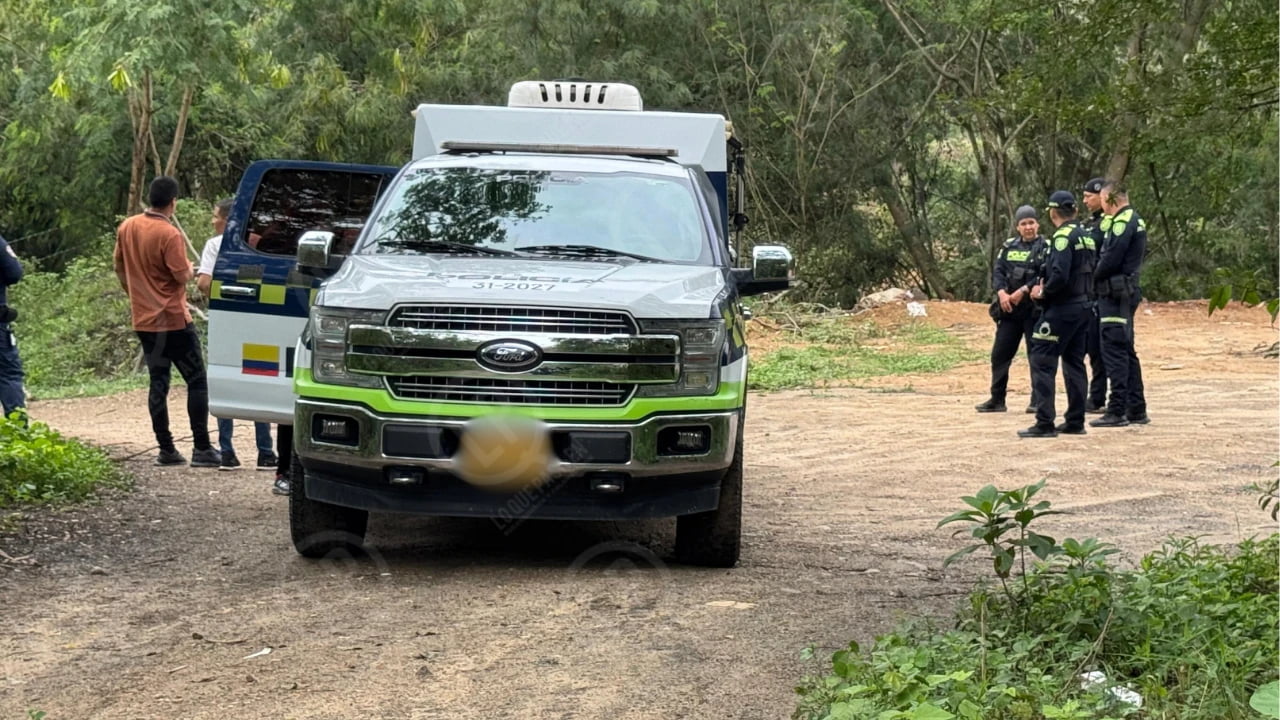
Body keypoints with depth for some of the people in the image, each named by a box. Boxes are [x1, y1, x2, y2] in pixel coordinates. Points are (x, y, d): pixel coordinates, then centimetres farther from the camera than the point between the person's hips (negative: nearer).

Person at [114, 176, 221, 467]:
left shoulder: (126, 228, 4)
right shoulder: (169, 234, -17)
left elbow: (119, 266, 15)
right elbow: (182, 276, -17)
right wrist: (191, 269, 5)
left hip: (143, 320, 7)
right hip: (173, 320, -7)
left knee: (158, 383, 11)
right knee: (197, 381, 1)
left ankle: (166, 449, 10)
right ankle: (202, 449, -2)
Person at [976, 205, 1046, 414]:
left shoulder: (1045, 247, -3)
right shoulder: (1009, 247, 13)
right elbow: (997, 272, 6)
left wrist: (1023, 291, -21)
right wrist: (1001, 292, -11)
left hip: (1034, 308, -5)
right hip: (1009, 309, 5)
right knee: (1000, 353, 6)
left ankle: (1038, 401, 5)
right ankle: (996, 399, 14)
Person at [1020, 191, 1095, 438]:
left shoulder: (1063, 236, -15)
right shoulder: (1085, 236, 13)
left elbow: (1060, 275, -26)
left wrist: (1044, 292, -9)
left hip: (1061, 309, -9)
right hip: (1082, 307, 9)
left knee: (1042, 362, -7)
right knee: (1074, 364, 13)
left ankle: (1045, 423, -10)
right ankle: (1075, 421, 15)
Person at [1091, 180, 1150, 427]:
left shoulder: (1123, 221, -15)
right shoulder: (1136, 220, 16)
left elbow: (1110, 259, -20)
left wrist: (1093, 278, -4)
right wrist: (1100, 277, 10)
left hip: (1115, 294, -10)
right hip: (1127, 291, 10)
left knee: (1115, 351, -8)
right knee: (1126, 351, 14)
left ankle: (1117, 411, -8)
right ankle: (1137, 409, 18)